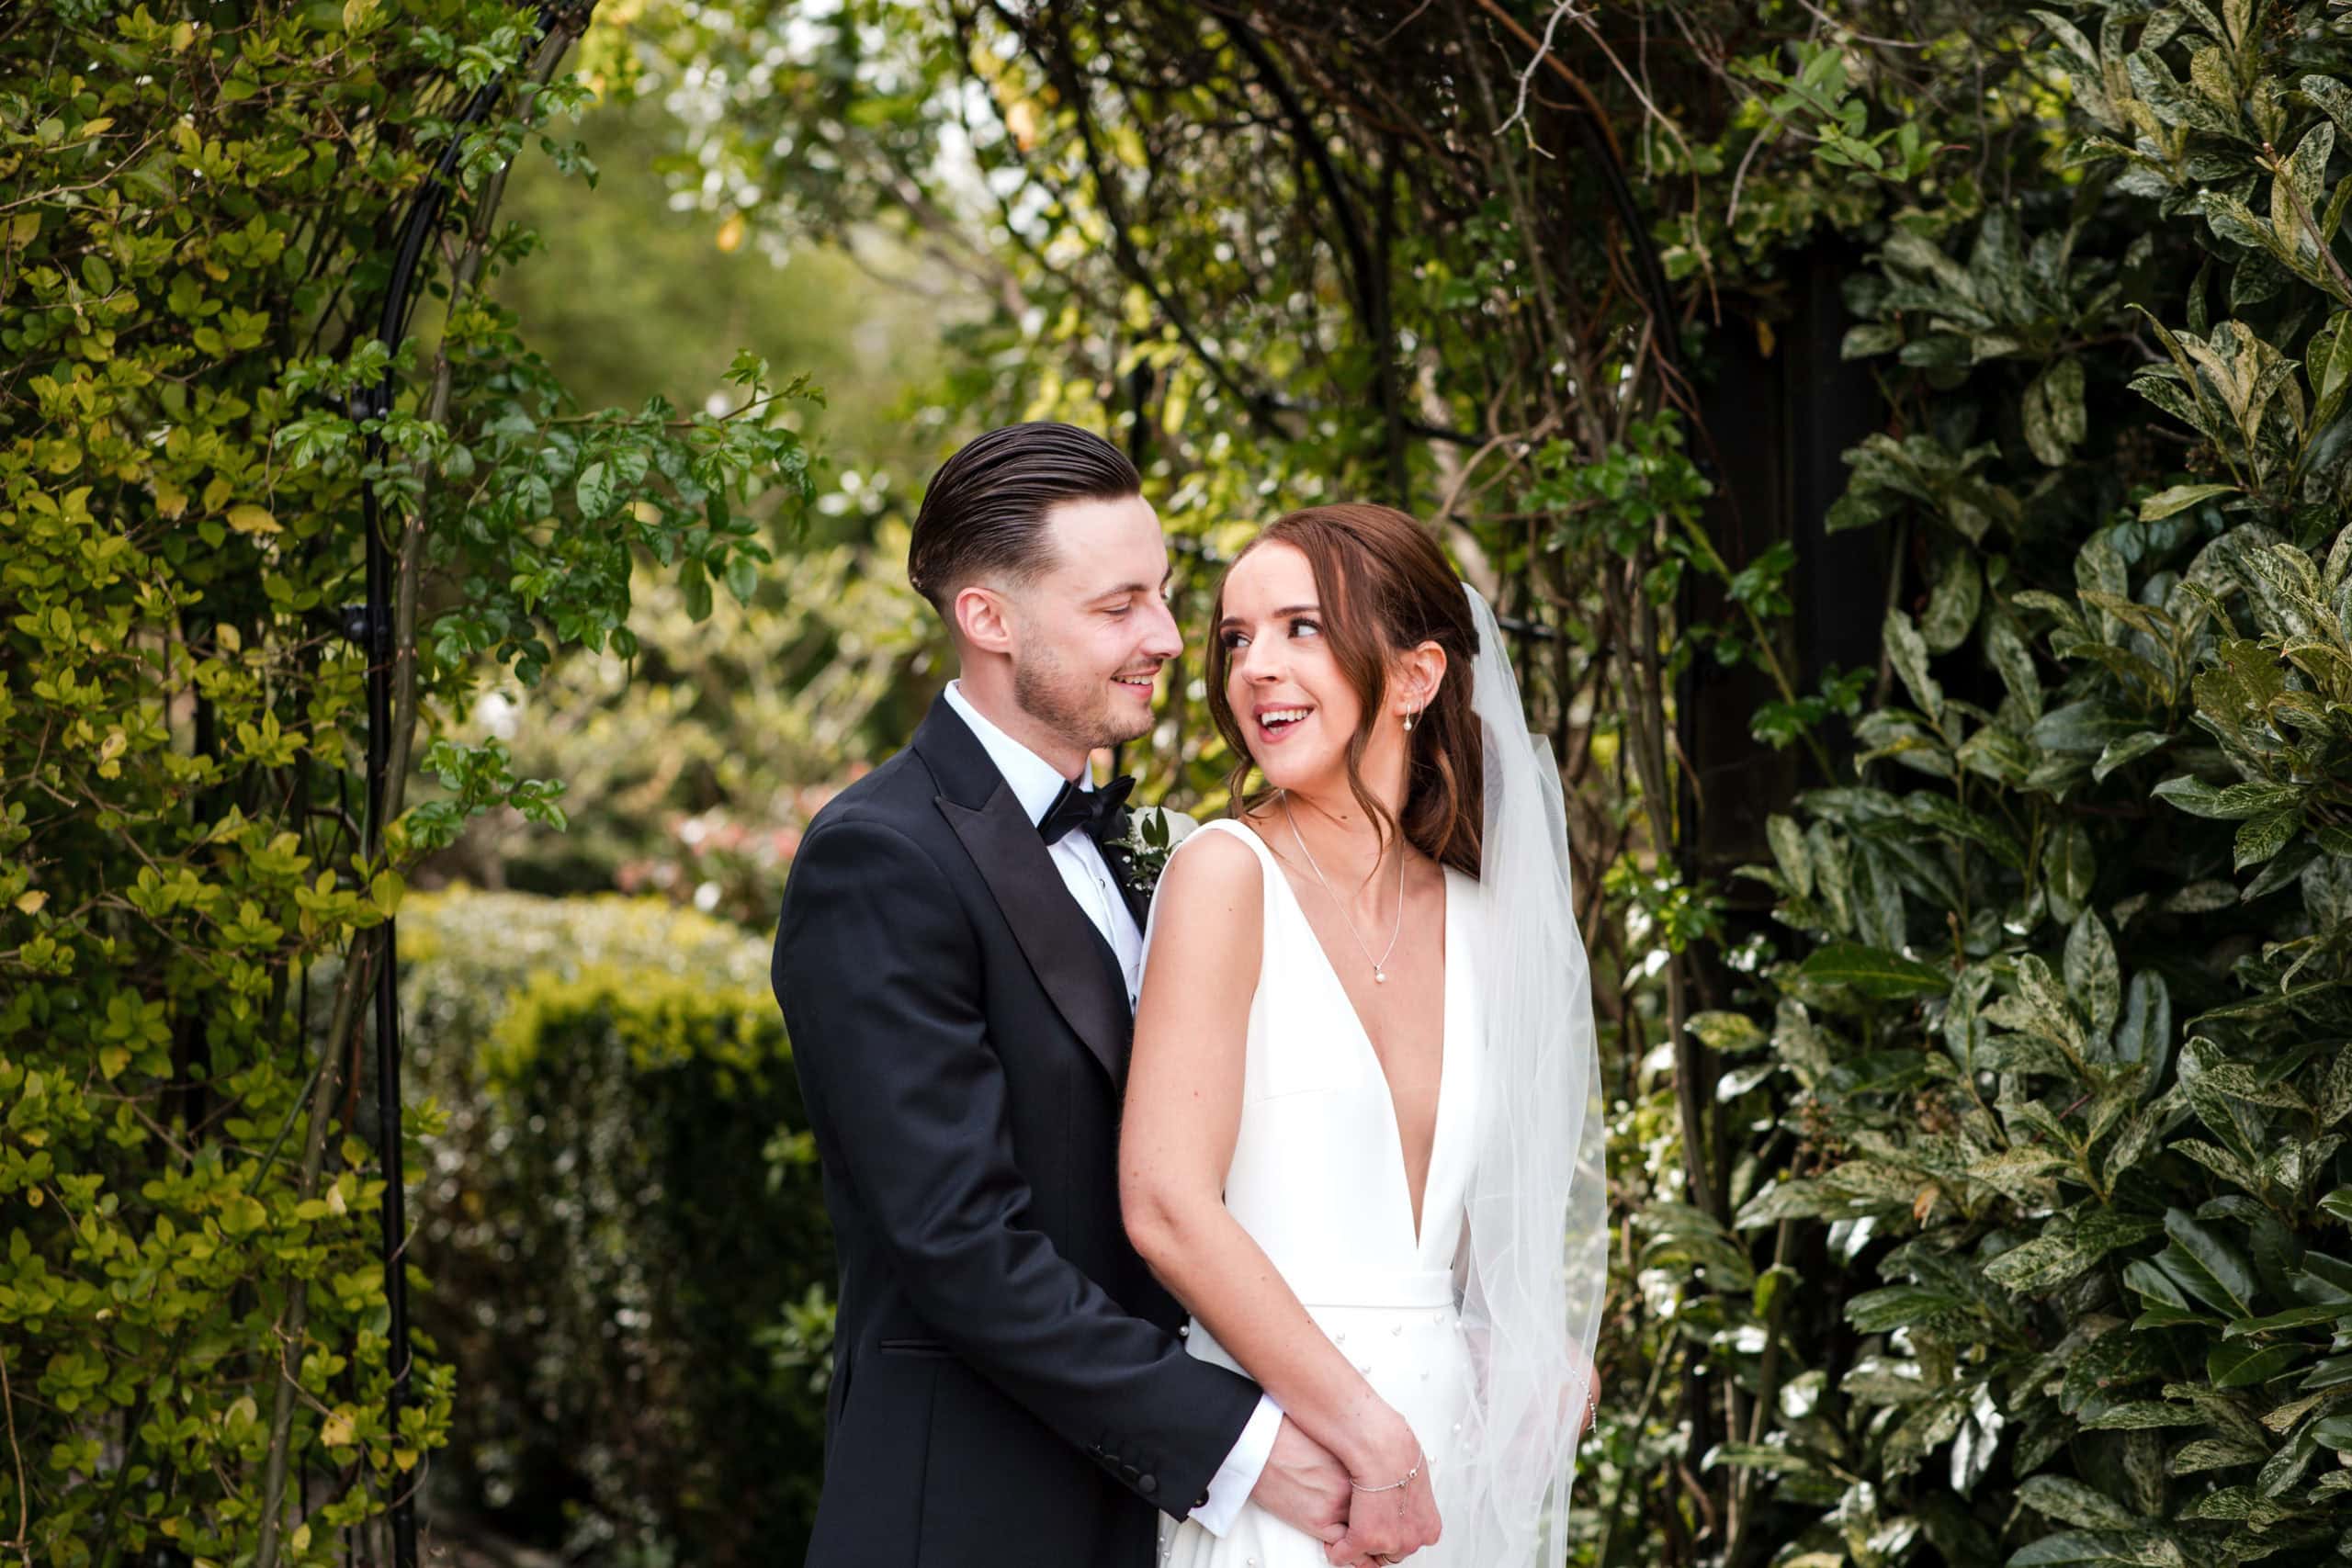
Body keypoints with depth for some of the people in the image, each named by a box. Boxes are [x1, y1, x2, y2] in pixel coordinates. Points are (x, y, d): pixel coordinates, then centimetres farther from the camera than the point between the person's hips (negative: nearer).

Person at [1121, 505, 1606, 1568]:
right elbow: (1166, 1207, -15)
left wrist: (1549, 1368, 2)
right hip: (1281, 1449, -5)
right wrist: (1371, 1440, -14)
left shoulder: (1484, 919, 8)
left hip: (1448, 1461, 5)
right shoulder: (1227, 873, -7)